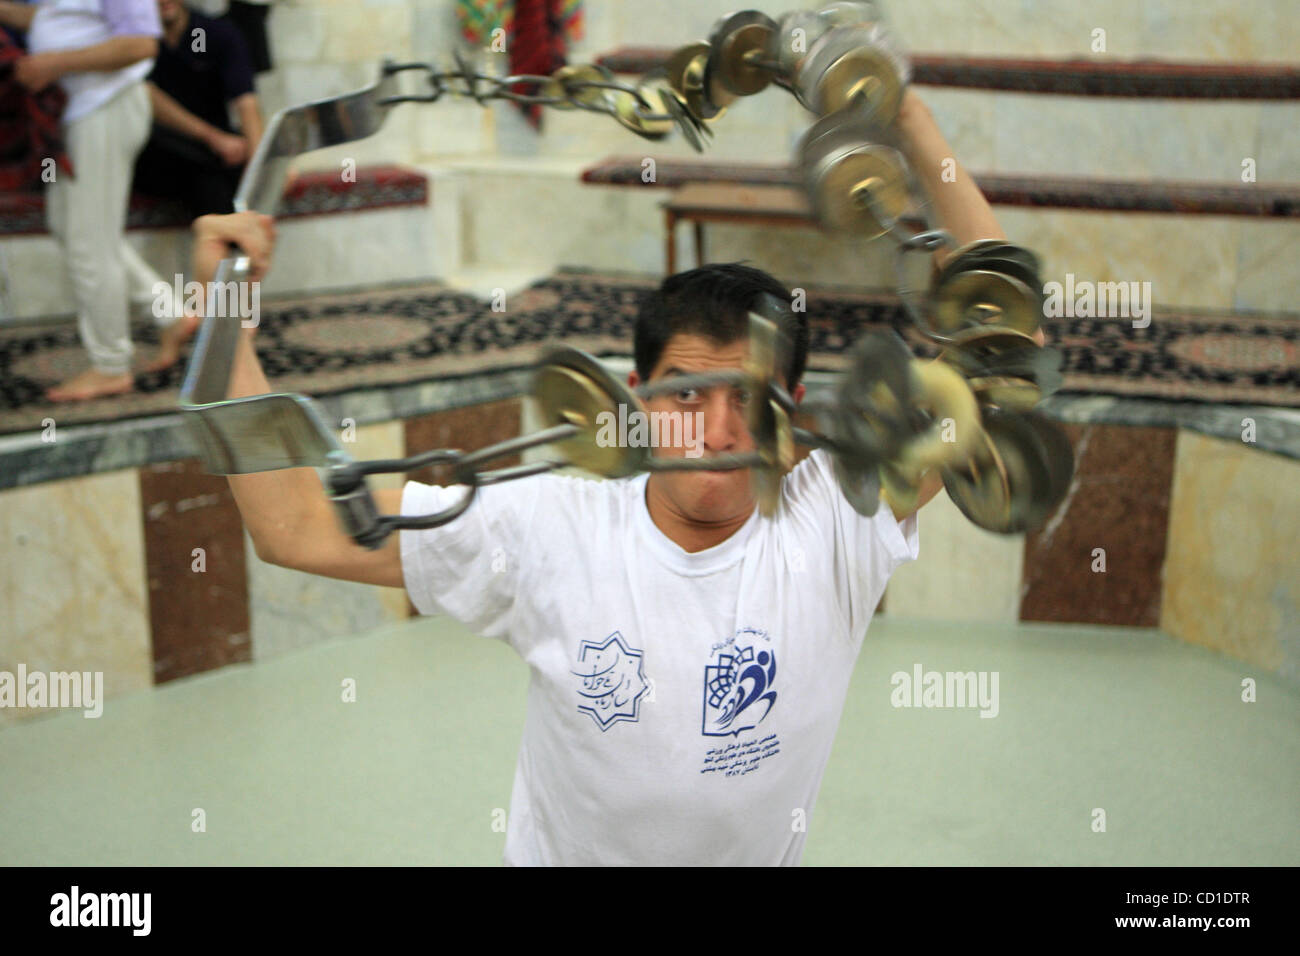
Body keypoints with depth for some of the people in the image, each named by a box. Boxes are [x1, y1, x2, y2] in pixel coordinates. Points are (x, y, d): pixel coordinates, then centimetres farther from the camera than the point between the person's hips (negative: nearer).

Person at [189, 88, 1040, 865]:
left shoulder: (834, 524, -21)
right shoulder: (547, 530, -21)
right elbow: (295, 527, -20)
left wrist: (908, 115, -31)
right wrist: (230, 324, -25)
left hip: (763, 850, 1)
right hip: (558, 850, 0)